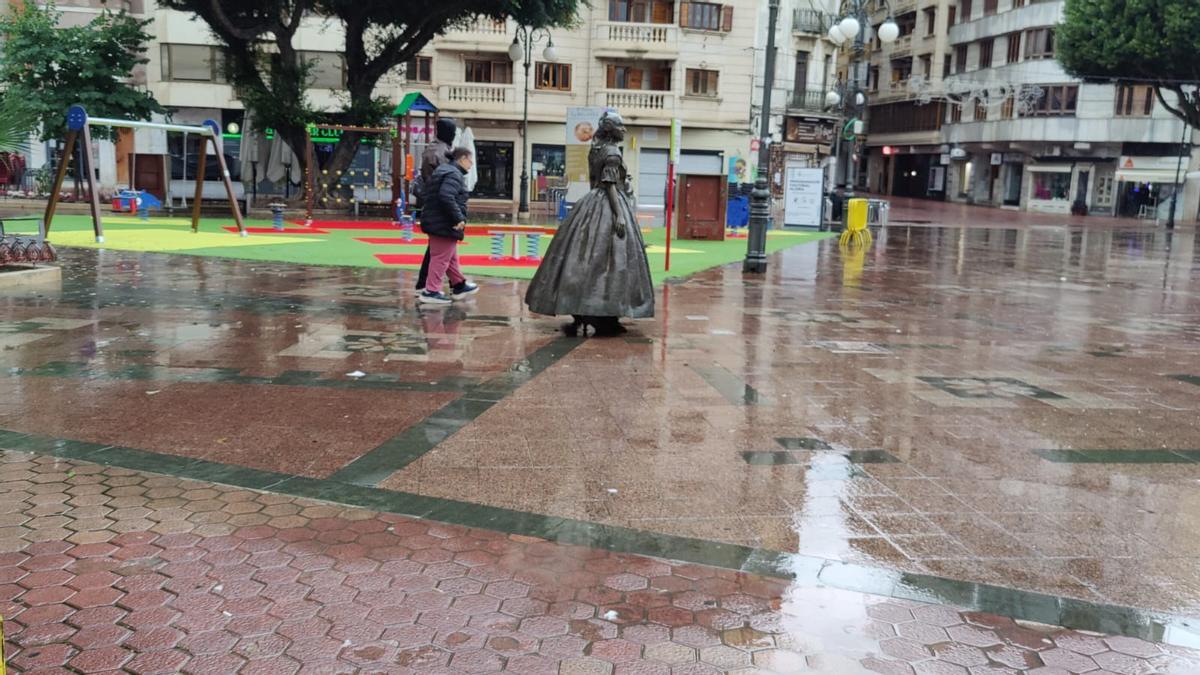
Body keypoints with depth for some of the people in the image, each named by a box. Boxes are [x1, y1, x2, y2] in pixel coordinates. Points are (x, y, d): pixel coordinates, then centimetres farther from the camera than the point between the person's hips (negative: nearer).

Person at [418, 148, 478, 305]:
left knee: (451, 257, 20)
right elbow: (446, 197, -30)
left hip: (434, 221, 11)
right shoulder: (454, 174, -15)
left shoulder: (442, 171, 18)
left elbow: (427, 195, 22)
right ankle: (431, 291, 0)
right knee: (441, 258, -4)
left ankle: (459, 285, 32)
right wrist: (459, 218, -24)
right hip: (445, 225, -11)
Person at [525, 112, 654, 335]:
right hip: (609, 207, -9)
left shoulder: (596, 150, 14)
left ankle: (581, 316, 8)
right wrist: (618, 215, -24)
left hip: (593, 204, 9)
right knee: (607, 260, -6)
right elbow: (610, 185, -19)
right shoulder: (612, 152, -12)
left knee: (585, 258, 6)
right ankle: (605, 320, -4)